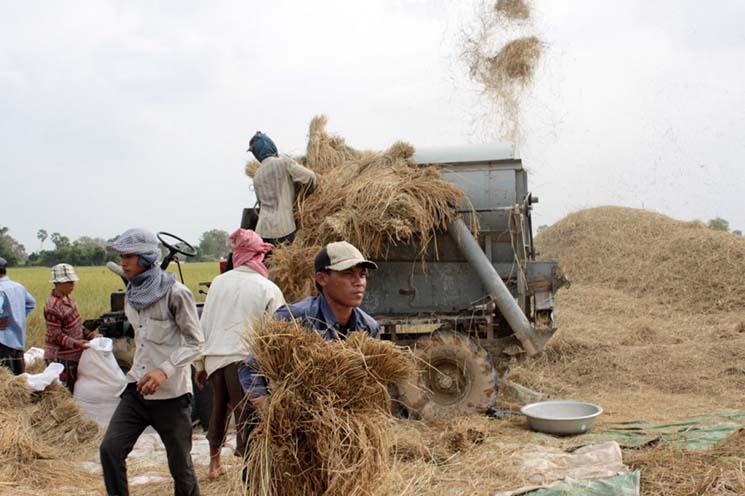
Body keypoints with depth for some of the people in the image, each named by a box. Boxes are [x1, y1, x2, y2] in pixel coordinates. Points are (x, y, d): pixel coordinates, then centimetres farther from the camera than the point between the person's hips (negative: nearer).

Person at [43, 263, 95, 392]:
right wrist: (75, 343, -29)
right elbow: (55, 336, -20)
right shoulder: (52, 307, -22)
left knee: (74, 389, 16)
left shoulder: (67, 297, 5)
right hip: (60, 357, -9)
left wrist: (91, 336, 11)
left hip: (73, 355, 9)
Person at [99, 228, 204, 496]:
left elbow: (195, 341, -13)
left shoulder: (175, 293, -13)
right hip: (137, 389, 6)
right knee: (110, 448, -9)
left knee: (180, 465, 4)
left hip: (172, 394, -6)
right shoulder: (131, 294, 9)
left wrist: (165, 370, -25)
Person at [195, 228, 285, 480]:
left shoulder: (219, 282, 4)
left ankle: (214, 463, 39)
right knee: (246, 418, 1)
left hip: (215, 357, 5)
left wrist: (199, 365, 17)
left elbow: (204, 324, 9)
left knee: (218, 409, 23)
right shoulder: (268, 289, -6)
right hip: (244, 359, -4)